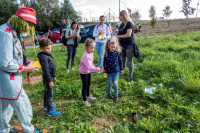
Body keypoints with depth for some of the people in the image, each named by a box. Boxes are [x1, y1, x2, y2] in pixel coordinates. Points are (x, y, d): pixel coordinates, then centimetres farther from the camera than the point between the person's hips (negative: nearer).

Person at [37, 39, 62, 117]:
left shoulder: (47, 55, 9)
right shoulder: (43, 57, -22)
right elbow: (46, 70, -26)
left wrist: (53, 77, 22)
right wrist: (50, 80, -25)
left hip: (50, 77, 10)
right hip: (48, 78, -10)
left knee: (47, 93, 21)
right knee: (49, 94, -3)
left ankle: (46, 106, 36)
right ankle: (50, 110, 5)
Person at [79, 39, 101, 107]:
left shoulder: (91, 54, -3)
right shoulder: (86, 56, -31)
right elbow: (89, 66, -40)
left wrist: (95, 68, 3)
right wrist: (96, 69, -49)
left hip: (88, 72, 9)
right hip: (84, 73, -9)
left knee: (88, 85, 23)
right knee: (85, 86, 3)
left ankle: (88, 96, 43)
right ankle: (85, 100, 17)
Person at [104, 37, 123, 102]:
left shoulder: (118, 53, -8)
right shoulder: (107, 53, -7)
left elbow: (120, 61, 0)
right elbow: (105, 61, 3)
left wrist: (121, 69, 3)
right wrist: (104, 68, 5)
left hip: (116, 70, -1)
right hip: (109, 71, 1)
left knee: (115, 82, -3)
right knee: (109, 83, 8)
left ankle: (116, 96, 16)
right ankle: (109, 93, 33)